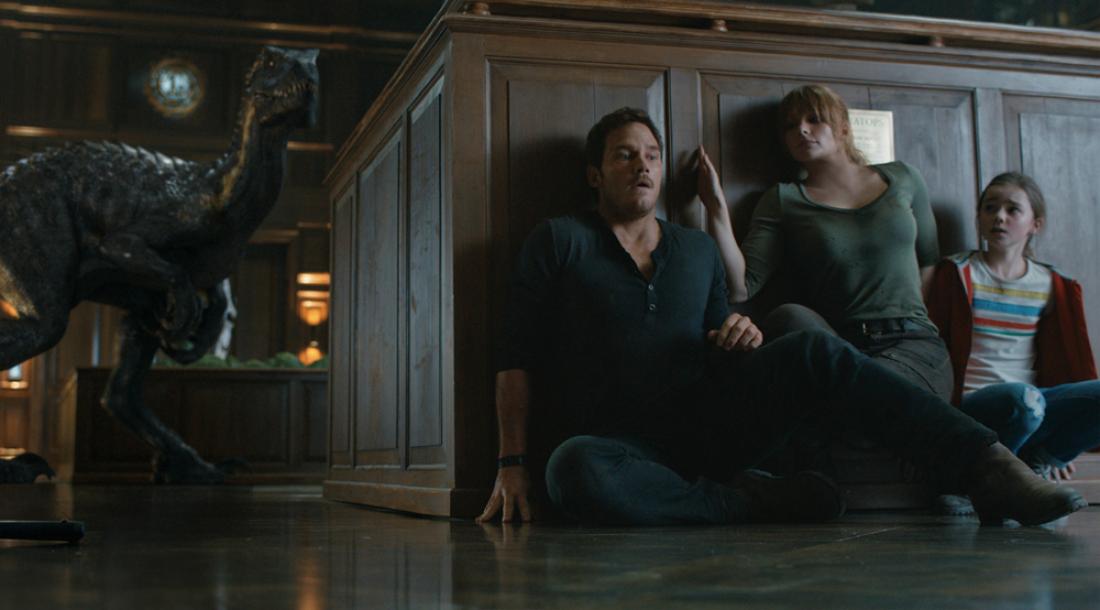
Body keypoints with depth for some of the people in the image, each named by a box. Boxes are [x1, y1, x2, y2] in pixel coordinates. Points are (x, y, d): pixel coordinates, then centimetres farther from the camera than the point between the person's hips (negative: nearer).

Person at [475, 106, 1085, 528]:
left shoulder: (698, 250, 19)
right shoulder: (559, 242, 5)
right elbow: (517, 358, 1)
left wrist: (742, 337, -2)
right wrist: (511, 465, -9)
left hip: (706, 424, 3)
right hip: (624, 442, -3)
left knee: (813, 352, -24)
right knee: (572, 469, -40)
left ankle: (988, 469, -29)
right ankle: (756, 500, -26)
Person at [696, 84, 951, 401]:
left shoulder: (902, 179, 17)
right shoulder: (783, 200, 10)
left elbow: (928, 259, 29)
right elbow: (740, 287, -4)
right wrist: (716, 207, -11)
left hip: (913, 344, -1)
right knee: (790, 318, -33)